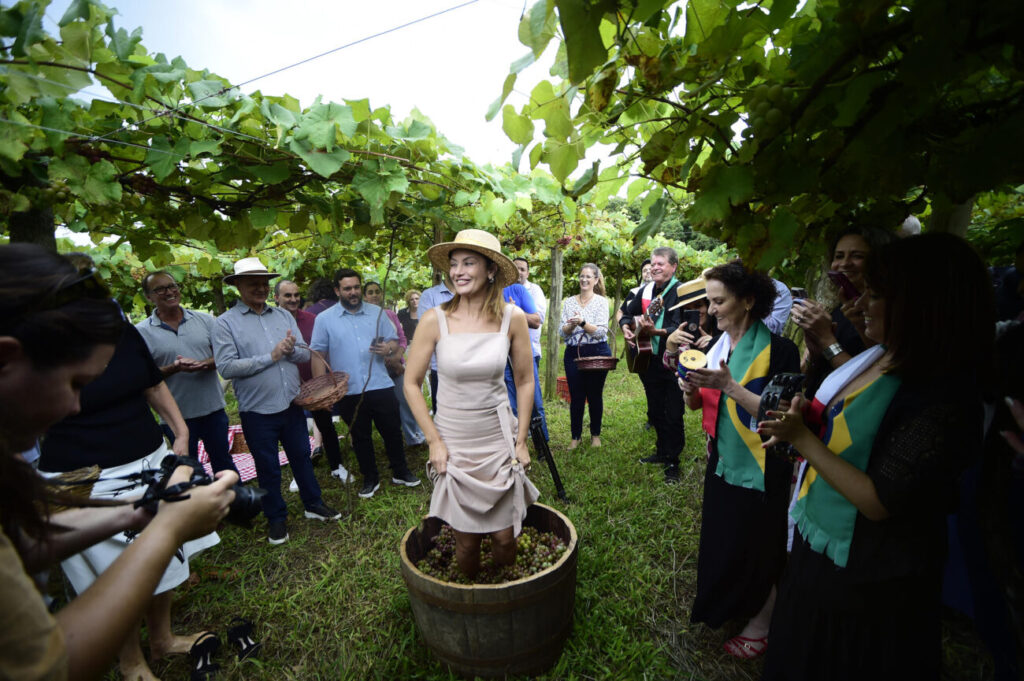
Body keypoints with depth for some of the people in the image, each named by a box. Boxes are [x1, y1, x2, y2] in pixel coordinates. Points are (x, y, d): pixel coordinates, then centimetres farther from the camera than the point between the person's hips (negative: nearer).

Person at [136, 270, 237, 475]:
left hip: (214, 408, 2)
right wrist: (174, 368, -23)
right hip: (176, 417, -1)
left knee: (223, 462, 16)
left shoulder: (204, 320, 2)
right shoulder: (141, 332, -4)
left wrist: (204, 364, -19)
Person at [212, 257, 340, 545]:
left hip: (292, 404, 4)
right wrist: (271, 356, -18)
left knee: (302, 456, 17)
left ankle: (313, 504, 36)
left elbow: (306, 355, 5)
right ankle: (276, 518, 32)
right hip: (257, 411, -3)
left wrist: (291, 350, -17)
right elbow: (226, 367, -16)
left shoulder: (283, 316, 7)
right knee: (268, 467, 13)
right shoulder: (226, 323, -6)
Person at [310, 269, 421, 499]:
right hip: (349, 392, -1)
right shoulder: (324, 319, 2)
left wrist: (388, 348, -15)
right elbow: (318, 354, 0)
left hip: (381, 387, 1)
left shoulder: (377, 313, 7)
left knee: (392, 431, 10)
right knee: (360, 438, 14)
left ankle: (400, 472, 29)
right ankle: (370, 479, 31)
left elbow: (394, 340, 10)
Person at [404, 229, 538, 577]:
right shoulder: (434, 320, -12)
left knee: (504, 536, 9)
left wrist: (521, 440, 1)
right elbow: (411, 384, -3)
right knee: (466, 540, 10)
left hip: (499, 439, 1)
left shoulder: (512, 317, -8)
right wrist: (434, 441, -7)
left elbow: (525, 382, 3)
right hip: (453, 441, -1)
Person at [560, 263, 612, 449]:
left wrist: (583, 322, -25)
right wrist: (571, 325, -18)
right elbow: (562, 332, 3)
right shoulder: (569, 302, 7)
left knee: (595, 395, 9)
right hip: (573, 353, 2)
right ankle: (575, 436, 20)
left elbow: (601, 332, -11)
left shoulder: (601, 301, -2)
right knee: (576, 396, 4)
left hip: (597, 353, -2)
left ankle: (595, 434, 27)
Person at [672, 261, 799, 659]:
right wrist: (689, 381, -14)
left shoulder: (778, 350, -17)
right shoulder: (717, 347, 3)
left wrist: (730, 386, -30)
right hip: (722, 460, 7)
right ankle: (726, 607, 45)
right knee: (721, 539, 20)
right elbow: (695, 404, 5)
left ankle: (760, 626, 35)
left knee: (757, 545, 10)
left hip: (760, 467, -6)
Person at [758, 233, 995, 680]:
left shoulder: (943, 400, -28)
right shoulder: (878, 357, -1)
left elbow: (879, 502, -26)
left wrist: (803, 439, -23)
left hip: (864, 577, -8)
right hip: (819, 542, 8)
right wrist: (805, 419, -5)